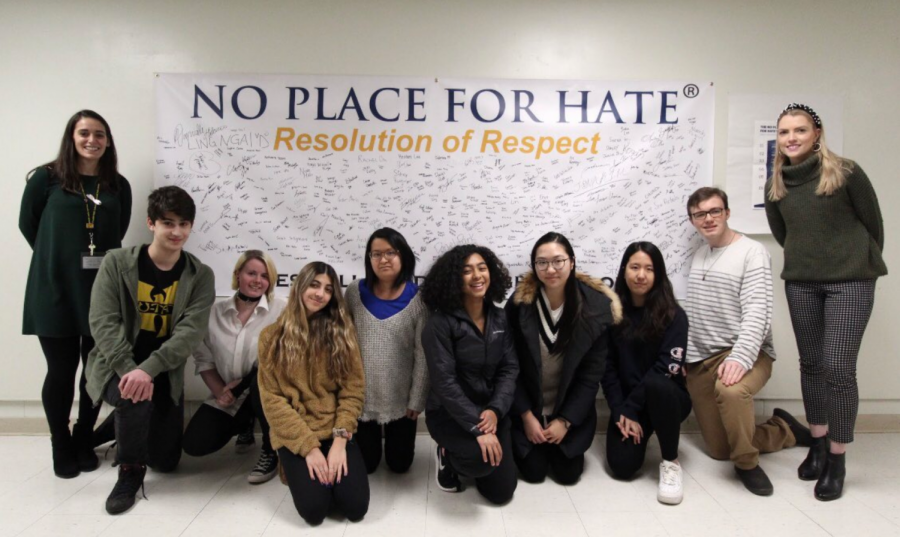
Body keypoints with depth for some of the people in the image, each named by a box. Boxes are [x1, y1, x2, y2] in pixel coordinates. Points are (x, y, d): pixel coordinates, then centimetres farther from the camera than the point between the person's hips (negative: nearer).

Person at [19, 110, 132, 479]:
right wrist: (56, 259, 7)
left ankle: (84, 441, 29)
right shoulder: (46, 178, -2)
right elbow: (28, 225, 6)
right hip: (55, 290, -2)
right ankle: (61, 447, 24)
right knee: (61, 371, 6)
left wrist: (101, 260, 5)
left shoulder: (119, 186, 5)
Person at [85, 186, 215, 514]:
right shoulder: (116, 262, -8)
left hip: (165, 373, 2)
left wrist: (148, 369, -32)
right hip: (118, 366, -2)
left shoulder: (200, 276, -5)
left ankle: (129, 427, 40)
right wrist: (130, 371, -29)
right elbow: (102, 322, -15)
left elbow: (191, 332, -17)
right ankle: (130, 472, -8)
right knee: (133, 396, -36)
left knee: (166, 460, 5)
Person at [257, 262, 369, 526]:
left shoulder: (342, 332, 1)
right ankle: (297, 468, 14)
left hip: (335, 431, 1)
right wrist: (309, 447, -14)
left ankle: (332, 464, 16)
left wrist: (340, 439, -14)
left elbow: (353, 390, -2)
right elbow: (272, 399, -6)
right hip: (293, 435, -1)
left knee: (355, 506, -14)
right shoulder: (272, 336, -3)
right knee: (314, 508, -18)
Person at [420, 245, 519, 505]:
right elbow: (444, 381, -21)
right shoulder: (440, 323, -16)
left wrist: (495, 410, -19)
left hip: (490, 411, 5)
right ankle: (449, 458, 3)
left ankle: (463, 456, 31)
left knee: (502, 491, 1)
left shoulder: (500, 319, 3)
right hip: (449, 414, -5)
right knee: (483, 458, -33)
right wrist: (477, 427, -26)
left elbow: (510, 369, -2)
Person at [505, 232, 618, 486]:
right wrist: (526, 415, -11)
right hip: (529, 406, 0)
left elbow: (592, 373, -10)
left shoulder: (597, 306, -16)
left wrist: (565, 420, -10)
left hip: (571, 408, 1)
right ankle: (521, 441, 31)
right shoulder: (519, 303, -17)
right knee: (534, 472, -1)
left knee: (568, 472, 2)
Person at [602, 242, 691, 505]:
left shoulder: (674, 316, -8)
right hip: (627, 403, 2)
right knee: (622, 466, -18)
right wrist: (621, 411, -14)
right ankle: (641, 430, 19)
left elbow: (667, 368, -16)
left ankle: (670, 462, -15)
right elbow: (607, 366, -4)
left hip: (666, 397, -2)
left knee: (655, 383, -37)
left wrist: (631, 408, -18)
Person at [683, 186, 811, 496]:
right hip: (699, 359, 6)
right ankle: (784, 430, 31)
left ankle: (747, 464, -14)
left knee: (730, 389, -41)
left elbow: (757, 311, -18)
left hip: (745, 354, -6)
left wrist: (740, 357, -32)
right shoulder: (698, 256, 13)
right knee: (719, 451, 6)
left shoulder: (752, 252, -7)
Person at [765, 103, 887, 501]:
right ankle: (817, 445, 26)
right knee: (811, 364, 11)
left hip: (850, 281, -4)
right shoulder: (776, 185, 3)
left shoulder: (846, 173, -9)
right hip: (801, 282, 4)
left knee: (838, 369, -7)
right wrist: (806, 258, 15)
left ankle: (837, 461, 7)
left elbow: (874, 224, 1)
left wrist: (862, 262, 10)